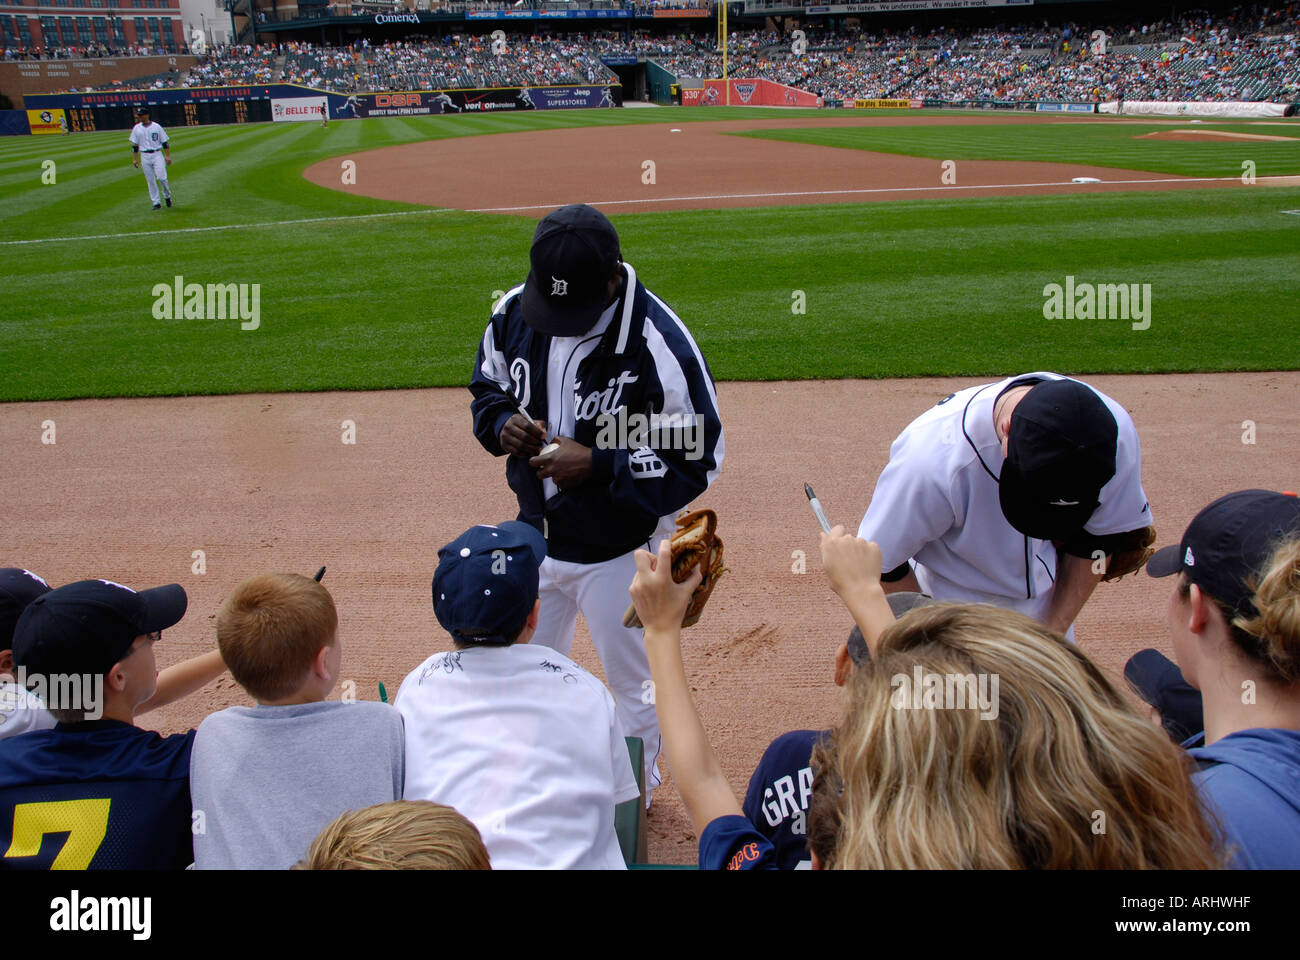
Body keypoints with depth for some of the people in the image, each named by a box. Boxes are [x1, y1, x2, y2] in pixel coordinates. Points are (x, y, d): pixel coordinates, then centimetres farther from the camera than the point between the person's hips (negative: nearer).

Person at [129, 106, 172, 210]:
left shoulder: (156, 127, 1)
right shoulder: (136, 128, 8)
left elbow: (165, 143, 2)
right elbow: (134, 145, 11)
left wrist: (168, 156, -6)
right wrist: (134, 159, 5)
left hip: (157, 154, -3)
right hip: (145, 156, 3)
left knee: (161, 177, -15)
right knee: (150, 180, 1)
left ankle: (167, 196, 11)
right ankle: (156, 203, 6)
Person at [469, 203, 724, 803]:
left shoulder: (660, 343, -27)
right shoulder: (512, 312, -10)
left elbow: (697, 461, -21)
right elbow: (487, 387, 9)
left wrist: (596, 466, -29)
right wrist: (503, 424, -14)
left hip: (621, 550, -5)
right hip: (534, 535, 6)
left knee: (635, 684, 16)